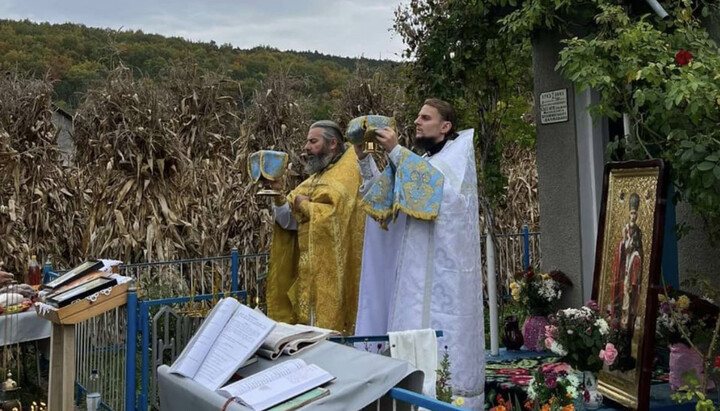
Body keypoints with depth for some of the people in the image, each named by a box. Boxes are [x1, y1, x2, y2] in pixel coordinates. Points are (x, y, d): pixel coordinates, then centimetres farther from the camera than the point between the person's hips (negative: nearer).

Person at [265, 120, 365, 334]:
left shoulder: (348, 171, -6)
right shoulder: (316, 178, 19)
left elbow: (336, 216, -21)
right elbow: (291, 222, 13)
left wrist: (304, 204, -6)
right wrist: (278, 197, -4)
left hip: (332, 271, -8)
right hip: (309, 271, 8)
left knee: (326, 330, -5)